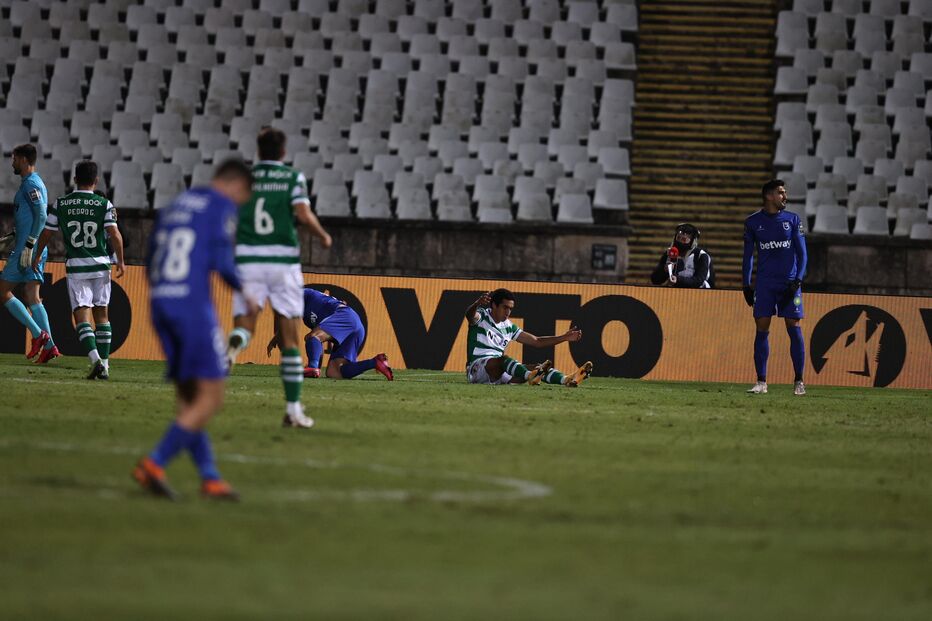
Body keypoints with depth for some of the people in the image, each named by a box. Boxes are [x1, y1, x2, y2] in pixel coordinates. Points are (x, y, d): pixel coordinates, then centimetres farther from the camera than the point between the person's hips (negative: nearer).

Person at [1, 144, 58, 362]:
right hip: (37, 251, 9)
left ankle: (38, 334, -10)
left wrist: (28, 246, -22)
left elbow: (41, 216, -21)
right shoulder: (34, 183, 18)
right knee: (31, 296, 6)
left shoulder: (31, 184, -12)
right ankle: (49, 347, -1)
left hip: (27, 251, -9)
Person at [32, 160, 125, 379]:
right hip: (101, 265, 1)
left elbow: (46, 233, 8)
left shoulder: (61, 204, 1)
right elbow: (114, 233, -11)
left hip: (75, 266, -1)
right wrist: (120, 261, -4)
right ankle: (104, 364, 12)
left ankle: (95, 359, -24)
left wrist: (37, 255, 23)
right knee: (101, 314, 13)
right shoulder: (104, 205, -2)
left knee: (82, 315, -3)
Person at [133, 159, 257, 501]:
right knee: (210, 399, -5)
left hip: (160, 305, 8)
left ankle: (210, 478, 6)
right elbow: (221, 260, -11)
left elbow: (151, 267, 18)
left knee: (188, 401, 11)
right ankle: (154, 463, -16)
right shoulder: (222, 206, -1)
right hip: (194, 306, -8)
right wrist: (245, 292, 5)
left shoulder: (171, 208, 20)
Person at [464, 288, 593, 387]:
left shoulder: (509, 327, 18)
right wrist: (478, 303, -51)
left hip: (499, 372, 6)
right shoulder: (482, 317, 0)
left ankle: (567, 380, -39)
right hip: (476, 368, -6)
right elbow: (470, 314, -26)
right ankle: (530, 376, -65)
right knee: (503, 359, -38)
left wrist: (564, 338, 13)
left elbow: (536, 341, 21)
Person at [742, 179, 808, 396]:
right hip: (764, 284, 0)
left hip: (789, 283, 0)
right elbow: (748, 255, 11)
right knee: (762, 329, -5)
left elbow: (802, 253, 4)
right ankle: (761, 382, -2)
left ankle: (799, 382, 1)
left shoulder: (792, 220, 5)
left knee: (794, 329, -4)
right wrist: (746, 286, 6)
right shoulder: (753, 222, 5)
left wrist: (797, 281, -8)